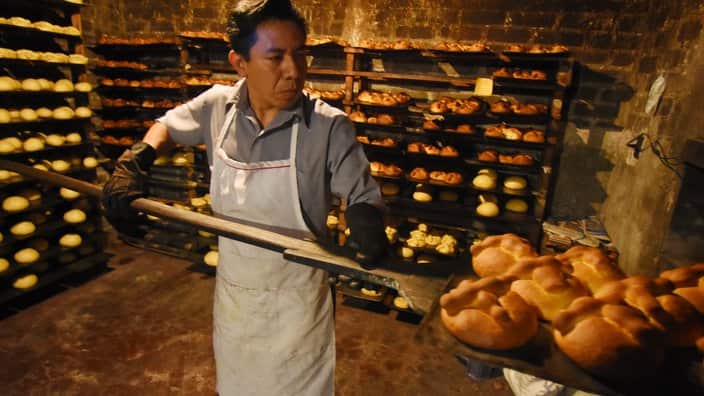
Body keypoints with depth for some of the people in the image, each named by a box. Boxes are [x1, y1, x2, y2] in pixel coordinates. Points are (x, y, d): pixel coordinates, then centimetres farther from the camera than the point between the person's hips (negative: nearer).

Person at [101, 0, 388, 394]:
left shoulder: (328, 126, -20)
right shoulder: (218, 105, -8)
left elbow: (363, 194, -14)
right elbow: (169, 125, 12)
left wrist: (367, 223, -36)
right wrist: (134, 162, -4)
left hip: (295, 297, -4)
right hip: (233, 288, 5)